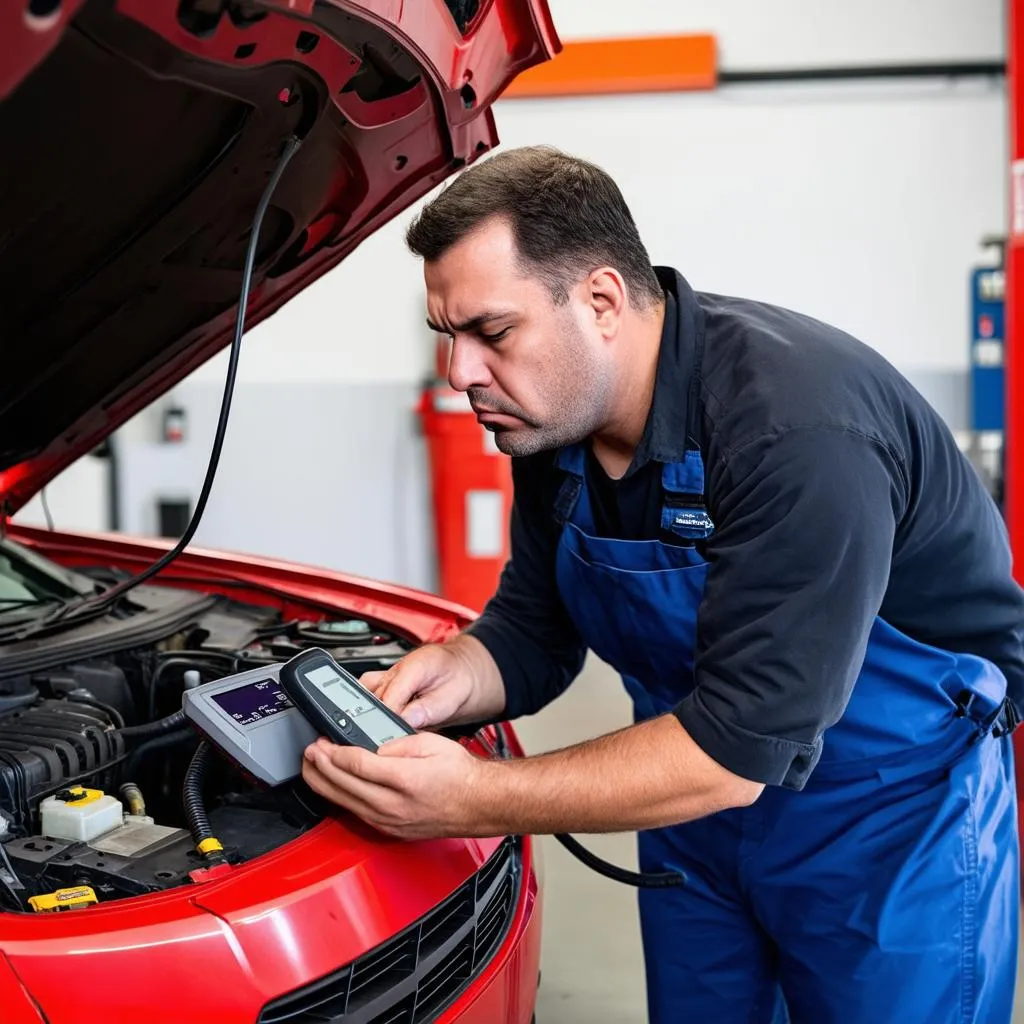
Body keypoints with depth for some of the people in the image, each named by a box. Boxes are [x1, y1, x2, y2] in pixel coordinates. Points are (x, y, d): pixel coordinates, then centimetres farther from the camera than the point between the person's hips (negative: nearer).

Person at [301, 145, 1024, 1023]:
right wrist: (458, 673, -23)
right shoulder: (552, 419, -8)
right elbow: (534, 632, 0)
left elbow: (738, 747, -34)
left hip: (892, 816, -6)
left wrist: (477, 800, -35)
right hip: (699, 792, 7)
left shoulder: (798, 431, -34)